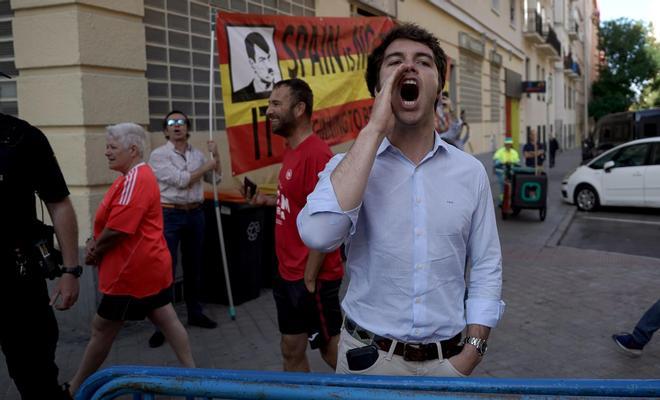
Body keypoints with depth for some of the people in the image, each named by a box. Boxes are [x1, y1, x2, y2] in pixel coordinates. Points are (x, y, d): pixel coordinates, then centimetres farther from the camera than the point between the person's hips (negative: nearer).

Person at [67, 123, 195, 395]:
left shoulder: (135, 179, -21)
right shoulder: (134, 176, 13)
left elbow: (117, 229, -24)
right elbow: (112, 220, 17)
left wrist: (94, 252, -8)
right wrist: (95, 242, 0)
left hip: (133, 269, -10)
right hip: (150, 264, 10)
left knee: (101, 329, 4)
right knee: (167, 320, 14)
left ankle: (75, 389, 20)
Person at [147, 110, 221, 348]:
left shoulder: (197, 154, 10)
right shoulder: (159, 155, -6)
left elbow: (215, 179, 18)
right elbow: (181, 180, -16)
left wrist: (216, 155, 5)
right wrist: (207, 165, -7)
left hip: (195, 214, 5)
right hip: (169, 215, -5)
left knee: (194, 268, 15)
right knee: (165, 270, -4)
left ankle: (195, 313, 28)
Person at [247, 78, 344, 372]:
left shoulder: (316, 154, -20)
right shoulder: (291, 150, 8)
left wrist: (309, 278, -19)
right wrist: (269, 201, 9)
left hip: (311, 277, -9)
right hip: (287, 273, 9)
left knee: (333, 351, 9)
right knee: (291, 350, 17)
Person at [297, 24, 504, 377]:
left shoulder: (470, 172, -2)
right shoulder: (351, 165, -8)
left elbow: (487, 269, 2)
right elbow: (318, 235, -28)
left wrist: (472, 353, -7)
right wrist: (374, 129, -24)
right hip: (369, 356, -1)